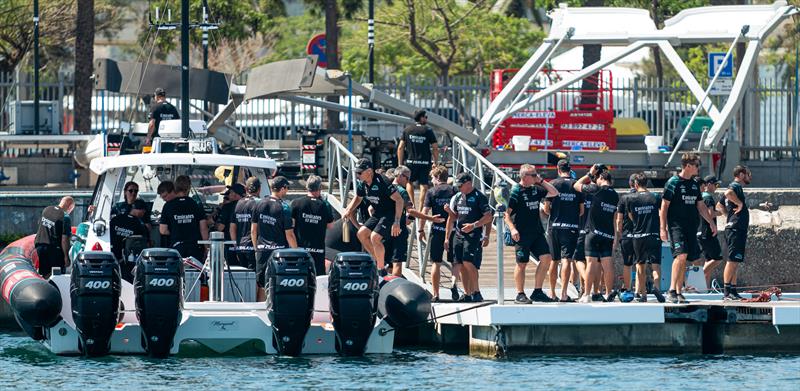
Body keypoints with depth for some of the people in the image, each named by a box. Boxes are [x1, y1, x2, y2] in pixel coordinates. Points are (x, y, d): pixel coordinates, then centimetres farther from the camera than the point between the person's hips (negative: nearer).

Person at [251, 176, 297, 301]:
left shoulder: (259, 204, 3)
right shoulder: (284, 208, -12)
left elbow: (253, 230, 9)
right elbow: (289, 235, -11)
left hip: (262, 250, 5)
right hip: (279, 250, -5)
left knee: (262, 286, 9)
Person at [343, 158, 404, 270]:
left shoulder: (381, 182, -25)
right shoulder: (362, 184, 0)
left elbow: (399, 200, -27)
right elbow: (357, 198, 22)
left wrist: (397, 222, -32)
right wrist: (349, 210, 4)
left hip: (390, 214, -9)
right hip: (377, 214, 9)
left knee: (375, 237, -22)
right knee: (362, 233, 0)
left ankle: (381, 269, -9)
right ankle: (377, 261, 14)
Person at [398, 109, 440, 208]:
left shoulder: (407, 130, 5)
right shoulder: (428, 130, -1)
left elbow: (400, 148, 2)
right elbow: (435, 148, -3)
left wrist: (400, 164, 8)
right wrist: (436, 163, 6)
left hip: (410, 162, 2)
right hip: (425, 162, -2)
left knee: (409, 182, 20)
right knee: (424, 185, 1)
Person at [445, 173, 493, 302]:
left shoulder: (479, 197, -5)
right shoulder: (457, 197, 14)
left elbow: (488, 217, -8)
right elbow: (452, 217, 21)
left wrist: (473, 225, -18)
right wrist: (447, 237, 18)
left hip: (473, 235, -7)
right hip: (459, 235, 7)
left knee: (468, 263, -16)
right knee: (462, 265, 5)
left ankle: (476, 293, -7)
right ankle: (467, 294, 11)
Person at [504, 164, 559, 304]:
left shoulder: (536, 190, 12)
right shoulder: (515, 191, -8)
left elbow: (554, 193, 20)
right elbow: (506, 213, -10)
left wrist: (541, 181, 10)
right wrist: (512, 229, -21)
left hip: (537, 232, 7)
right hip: (521, 234, -7)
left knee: (546, 258, 0)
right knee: (522, 263, -3)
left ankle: (537, 292, 8)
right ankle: (520, 295, 5)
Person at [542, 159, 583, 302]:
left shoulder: (553, 184, -2)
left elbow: (546, 208, -3)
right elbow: (582, 210, 3)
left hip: (554, 226, 1)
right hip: (572, 226, -1)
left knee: (554, 260, 12)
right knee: (566, 259, -6)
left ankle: (552, 293, 20)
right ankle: (563, 293, -16)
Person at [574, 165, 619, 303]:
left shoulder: (597, 189, -8)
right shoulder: (615, 195, 10)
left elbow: (577, 185, 3)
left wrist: (590, 174, 11)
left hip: (594, 232, -5)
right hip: (609, 234, 5)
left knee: (591, 262, -5)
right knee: (607, 263, 6)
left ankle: (587, 294, -6)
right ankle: (609, 293, 8)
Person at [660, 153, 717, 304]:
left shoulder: (694, 184, 15)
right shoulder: (673, 183, -6)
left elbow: (700, 206, 24)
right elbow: (664, 207, -6)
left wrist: (711, 223, 18)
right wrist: (663, 229, -11)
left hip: (691, 227, 7)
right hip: (677, 227, -7)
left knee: (684, 260, 5)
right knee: (681, 255, -21)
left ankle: (679, 292, 10)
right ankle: (672, 291, -21)